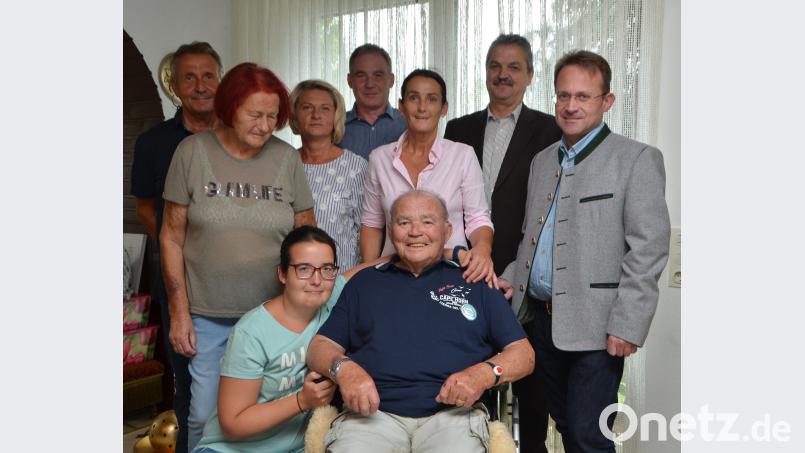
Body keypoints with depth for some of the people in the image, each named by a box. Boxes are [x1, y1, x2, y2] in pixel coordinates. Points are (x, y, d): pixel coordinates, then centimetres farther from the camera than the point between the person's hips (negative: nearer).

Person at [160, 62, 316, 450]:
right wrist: (179, 312, -2)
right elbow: (172, 237, 0)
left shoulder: (287, 158, -2)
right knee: (205, 415, 7)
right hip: (207, 315, 0)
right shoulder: (193, 151, -4)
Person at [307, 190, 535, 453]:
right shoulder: (364, 282, 19)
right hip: (372, 413, 1)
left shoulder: (474, 282, 15)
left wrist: (485, 373, -10)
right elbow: (320, 346, 14)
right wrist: (343, 368, -9)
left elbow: (523, 353, 11)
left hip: (452, 413, 0)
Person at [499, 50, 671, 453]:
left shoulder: (638, 159, -6)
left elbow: (648, 250, -12)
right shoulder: (542, 160, 13)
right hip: (542, 317, 6)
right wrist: (511, 279, 5)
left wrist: (627, 326, -17)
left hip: (594, 325, -6)